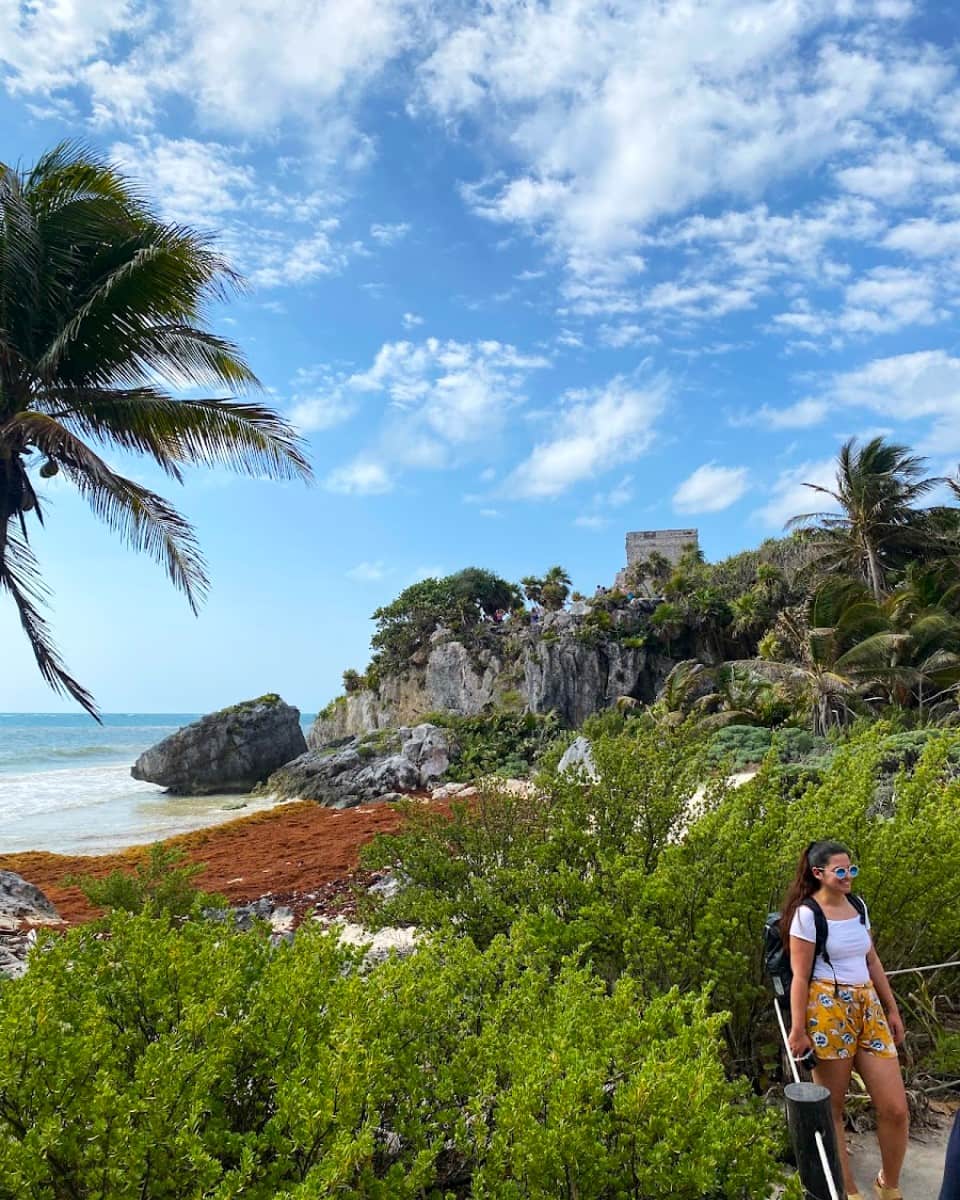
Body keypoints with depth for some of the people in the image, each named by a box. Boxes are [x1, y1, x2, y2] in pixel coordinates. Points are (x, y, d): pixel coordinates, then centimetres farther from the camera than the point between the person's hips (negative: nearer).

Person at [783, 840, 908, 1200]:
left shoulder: (858, 906, 9)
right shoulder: (807, 914, -12)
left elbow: (872, 961, 17)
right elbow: (800, 976, -11)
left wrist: (892, 1008, 16)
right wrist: (798, 1030, -12)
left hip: (868, 1007, 7)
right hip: (828, 1010, -6)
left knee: (895, 1108, 5)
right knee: (831, 1108, 7)